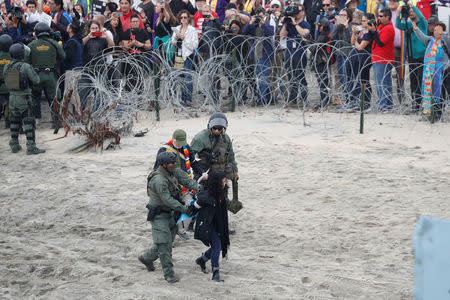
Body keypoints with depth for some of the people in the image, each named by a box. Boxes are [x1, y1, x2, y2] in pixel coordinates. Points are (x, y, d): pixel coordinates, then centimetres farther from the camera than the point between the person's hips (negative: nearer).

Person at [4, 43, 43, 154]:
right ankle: (31, 147, -6)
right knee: (29, 123, -2)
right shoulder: (25, 67, -17)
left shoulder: (6, 67, 0)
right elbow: (36, 80, -11)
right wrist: (33, 72, 8)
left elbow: (6, 81, 12)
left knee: (14, 122, 18)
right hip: (24, 98, -6)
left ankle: (14, 145, 23)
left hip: (12, 98, 6)